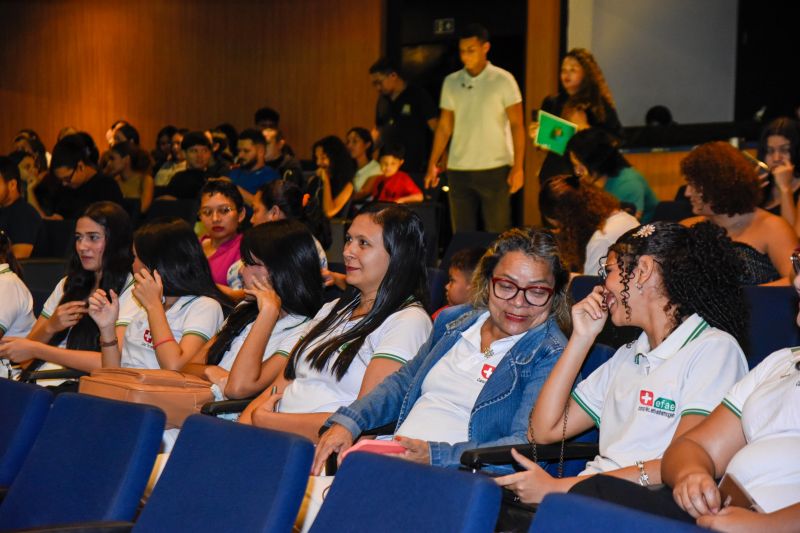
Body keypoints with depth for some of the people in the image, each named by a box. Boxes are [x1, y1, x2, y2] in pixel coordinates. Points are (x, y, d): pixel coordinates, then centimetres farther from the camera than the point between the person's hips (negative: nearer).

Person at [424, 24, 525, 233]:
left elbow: (516, 125, -3)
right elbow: (444, 127, 12)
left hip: (495, 168, -3)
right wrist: (432, 164, 5)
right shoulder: (451, 82, 9)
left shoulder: (503, 80, -2)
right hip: (458, 169, 4)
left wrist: (518, 167, -11)